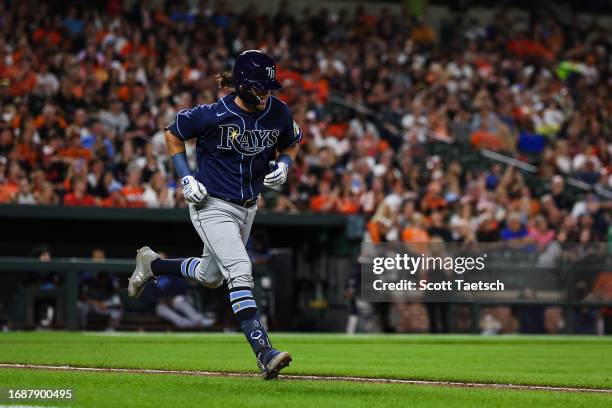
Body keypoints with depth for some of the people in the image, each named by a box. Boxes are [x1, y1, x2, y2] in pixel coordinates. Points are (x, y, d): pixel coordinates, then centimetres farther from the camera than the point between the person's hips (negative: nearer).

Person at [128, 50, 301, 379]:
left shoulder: (278, 112, -7)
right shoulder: (213, 115, -20)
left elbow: (292, 143, 13)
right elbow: (172, 134, -3)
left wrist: (283, 163, -9)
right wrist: (185, 177, -13)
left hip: (247, 208, 7)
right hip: (212, 206, -7)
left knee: (210, 277, 21)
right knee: (240, 271, -22)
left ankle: (152, 264, 47)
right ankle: (264, 353, -29)